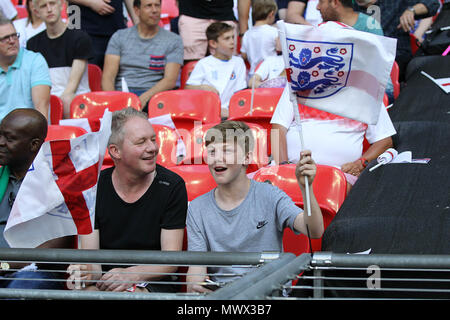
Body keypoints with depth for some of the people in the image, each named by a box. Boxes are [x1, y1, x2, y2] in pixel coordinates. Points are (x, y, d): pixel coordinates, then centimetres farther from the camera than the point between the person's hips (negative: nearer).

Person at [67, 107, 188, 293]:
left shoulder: (172, 186, -3)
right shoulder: (94, 187, 2)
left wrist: (130, 275, -25)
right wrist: (87, 271, -26)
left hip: (153, 285, -2)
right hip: (103, 283, 2)